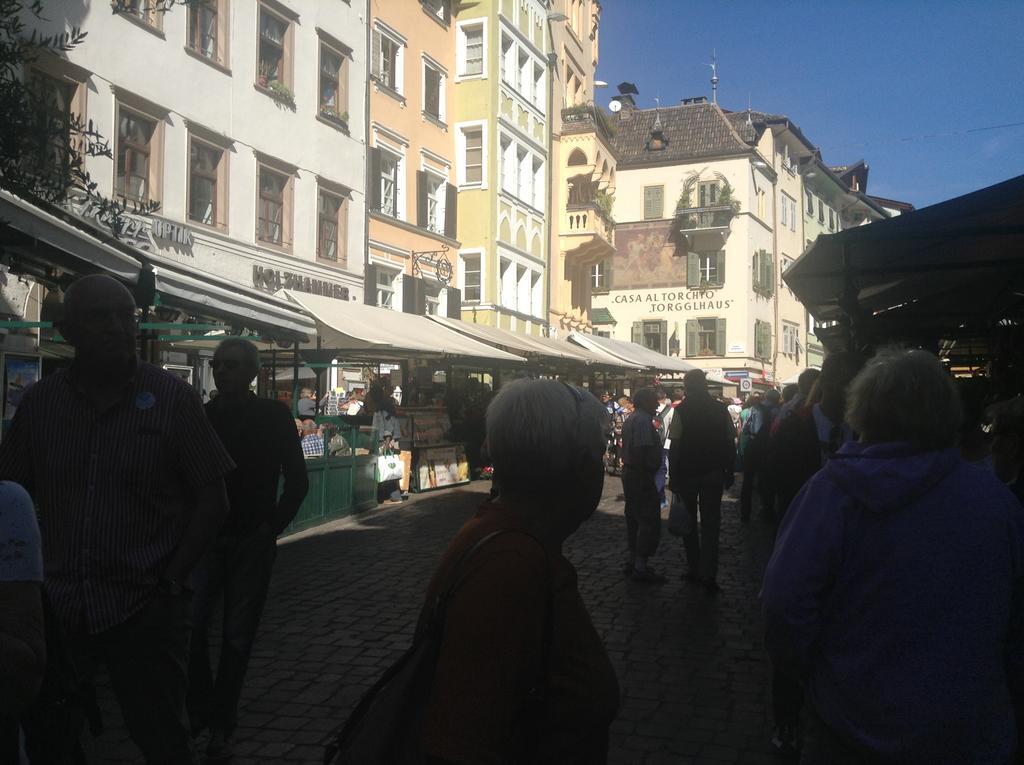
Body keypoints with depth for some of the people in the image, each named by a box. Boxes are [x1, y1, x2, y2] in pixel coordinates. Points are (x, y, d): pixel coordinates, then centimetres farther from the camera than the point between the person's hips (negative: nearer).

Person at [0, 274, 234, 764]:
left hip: (146, 610, -3)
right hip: (56, 607, 3)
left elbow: (211, 500, -3)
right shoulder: (40, 402, 4)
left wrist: (172, 582, -10)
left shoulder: (171, 397, -5)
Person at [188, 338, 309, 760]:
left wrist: (273, 526, -5)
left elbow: (297, 481, 1)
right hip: (205, 536, 2)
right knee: (189, 623, -10)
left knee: (237, 636, 5)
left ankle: (221, 725, 19)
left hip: (252, 540, -1)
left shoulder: (274, 416, -1)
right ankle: (200, 708, 13)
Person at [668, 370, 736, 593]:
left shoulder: (682, 410, -11)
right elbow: (731, 443, 1)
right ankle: (709, 574, 0)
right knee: (711, 524, 5)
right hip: (714, 474, 2)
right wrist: (729, 472, 10)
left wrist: (673, 476, -6)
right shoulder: (721, 409, -2)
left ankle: (694, 570, 17)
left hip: (687, 474, -2)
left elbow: (675, 445, -13)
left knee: (689, 523, 12)